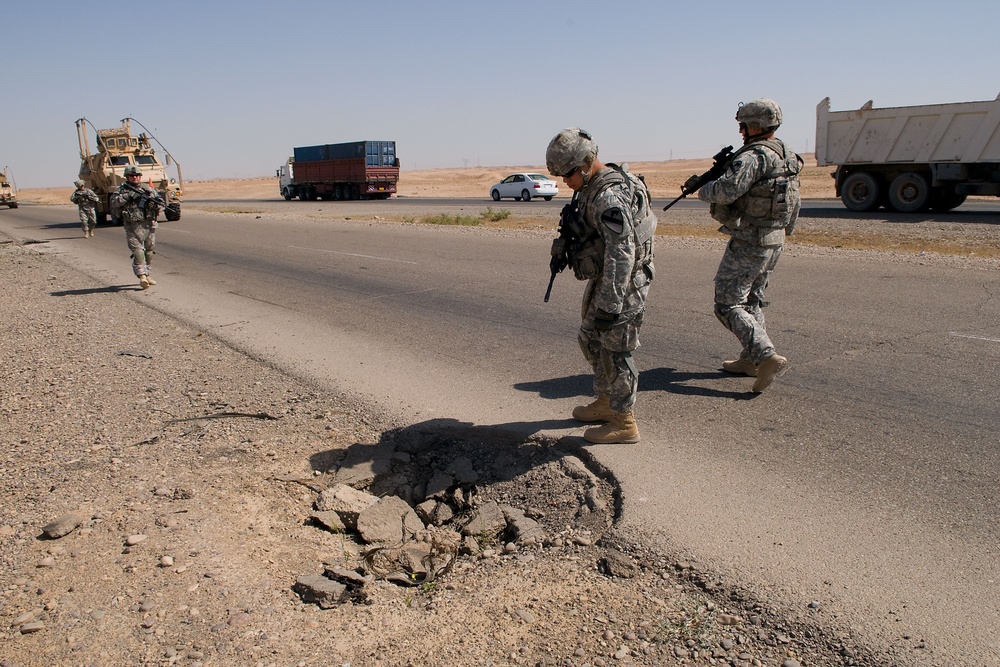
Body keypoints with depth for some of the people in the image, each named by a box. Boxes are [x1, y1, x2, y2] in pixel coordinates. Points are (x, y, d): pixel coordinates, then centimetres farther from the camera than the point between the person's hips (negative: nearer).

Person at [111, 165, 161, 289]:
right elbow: (114, 203, -8)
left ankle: (147, 274, 24)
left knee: (149, 250, 10)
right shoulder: (122, 190, 4)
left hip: (149, 224, 4)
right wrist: (127, 196, -18)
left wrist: (154, 202, -13)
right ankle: (142, 276, -21)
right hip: (133, 225, -4)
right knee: (137, 250, -14)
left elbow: (158, 199, 9)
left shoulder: (148, 189, 13)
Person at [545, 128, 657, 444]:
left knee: (615, 351, 0)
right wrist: (565, 243, 6)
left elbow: (621, 254, -30)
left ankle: (624, 423, 15)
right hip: (603, 279, 10)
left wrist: (610, 306, -30)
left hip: (621, 285, -10)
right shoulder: (591, 186, 6)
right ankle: (607, 403, 37)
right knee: (591, 339, 21)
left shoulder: (610, 196, -26)